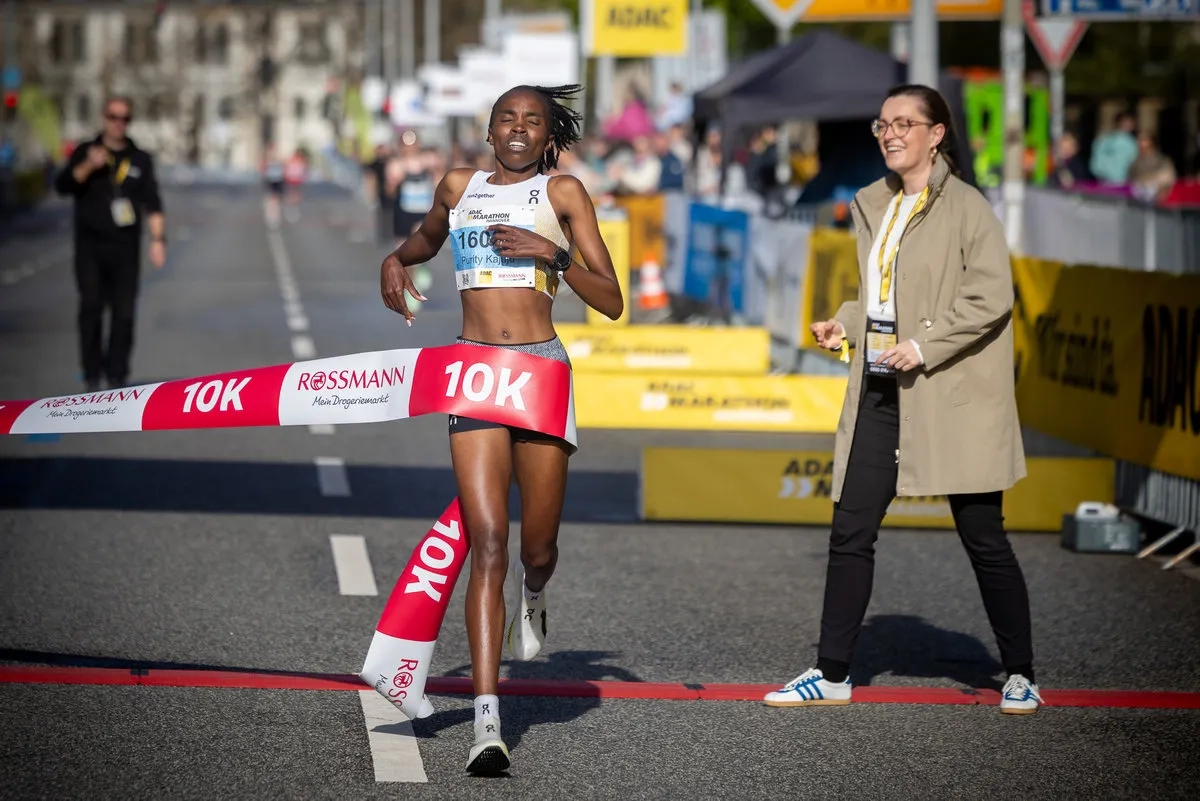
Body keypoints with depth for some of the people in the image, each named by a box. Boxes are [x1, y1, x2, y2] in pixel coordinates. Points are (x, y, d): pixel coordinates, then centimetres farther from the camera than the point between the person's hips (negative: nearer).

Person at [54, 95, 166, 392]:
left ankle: (117, 376, 4)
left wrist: (158, 238, -5)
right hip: (90, 247, -1)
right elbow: (62, 186, -4)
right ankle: (92, 375, 0)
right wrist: (88, 166, -20)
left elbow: (152, 203, 6)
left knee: (124, 312, -2)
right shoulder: (85, 152, 7)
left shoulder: (140, 159, 10)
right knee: (91, 309, -7)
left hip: (125, 248, 1)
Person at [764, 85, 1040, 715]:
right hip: (882, 394, 7)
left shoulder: (965, 208, -9)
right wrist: (845, 325, 7)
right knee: (850, 531, 4)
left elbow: (993, 297, -15)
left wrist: (924, 346, -20)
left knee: (982, 537, 1)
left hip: (952, 396, -7)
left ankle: (1020, 675, 14)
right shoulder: (873, 205, 14)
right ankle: (832, 674, 11)